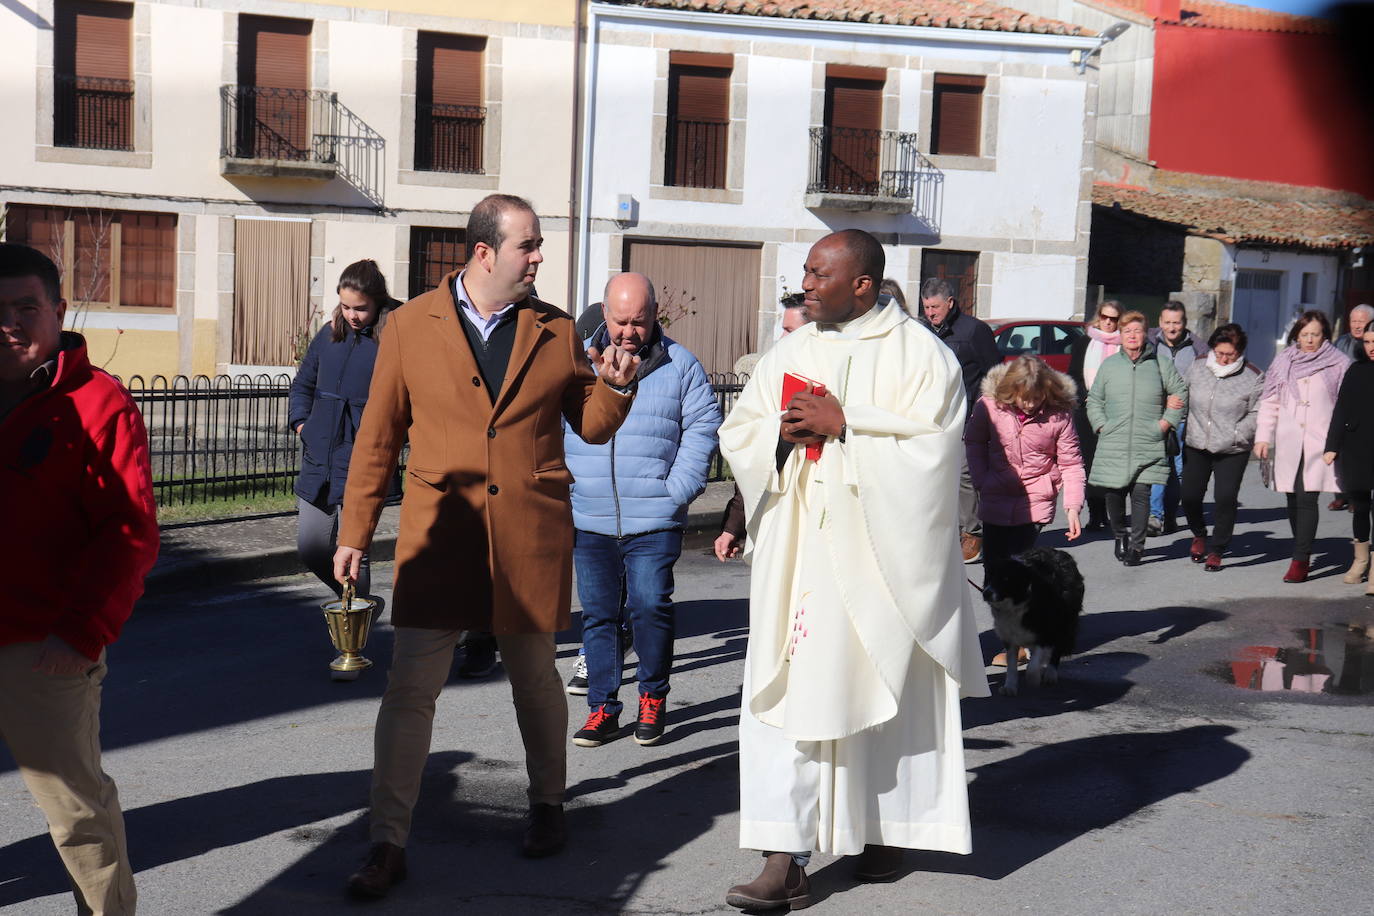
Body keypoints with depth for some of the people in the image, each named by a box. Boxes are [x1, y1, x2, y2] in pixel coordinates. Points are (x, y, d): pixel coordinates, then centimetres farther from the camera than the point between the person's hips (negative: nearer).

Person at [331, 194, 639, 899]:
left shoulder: (555, 331, 5)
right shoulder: (410, 326, 0)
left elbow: (591, 426, 11)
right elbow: (378, 436, 3)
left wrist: (613, 386, -10)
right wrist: (354, 532, 3)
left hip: (531, 536, 2)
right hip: (439, 534, -1)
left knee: (535, 678, 15)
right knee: (409, 689, -3)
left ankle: (547, 803, 38)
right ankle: (388, 843, 7)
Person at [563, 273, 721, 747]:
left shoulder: (680, 364, 3)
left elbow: (702, 427, 4)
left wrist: (676, 490, -5)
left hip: (653, 521, -2)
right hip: (588, 521, 2)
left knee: (650, 606, -6)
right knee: (597, 614, 7)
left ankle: (653, 697, 16)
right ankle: (603, 707, 18)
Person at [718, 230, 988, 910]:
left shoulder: (920, 354, -3)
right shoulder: (790, 353, 12)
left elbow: (930, 448, -13)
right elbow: (736, 434, 11)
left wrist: (845, 427, -16)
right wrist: (780, 430, -9)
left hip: (880, 556, -4)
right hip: (797, 554, 4)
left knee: (884, 691, 9)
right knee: (787, 695, -3)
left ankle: (884, 830, 30)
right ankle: (785, 860, -2)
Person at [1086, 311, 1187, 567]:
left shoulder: (1161, 364, 6)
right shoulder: (1109, 365, 10)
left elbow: (1180, 394, 13)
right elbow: (1094, 400, 16)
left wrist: (1166, 422, 2)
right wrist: (1101, 426, 3)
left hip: (1148, 447, -1)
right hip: (1113, 445, 2)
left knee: (1141, 493, -7)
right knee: (1114, 494, 1)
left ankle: (1136, 546, 3)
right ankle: (1120, 536, 26)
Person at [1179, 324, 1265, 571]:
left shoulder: (1253, 377, -7)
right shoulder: (1197, 368, 2)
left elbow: (1257, 413, -6)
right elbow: (1183, 398, 14)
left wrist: (1236, 435, -14)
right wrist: (1185, 427, 6)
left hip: (1232, 451, -3)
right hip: (1195, 445, 3)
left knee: (1226, 498, -8)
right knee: (1190, 495, 5)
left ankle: (1216, 551, 8)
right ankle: (1199, 534, 36)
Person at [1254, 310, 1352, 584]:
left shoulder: (1339, 364, 2)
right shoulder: (1284, 361, 10)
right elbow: (1269, 402, 12)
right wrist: (1263, 437, 6)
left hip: (1320, 443, -4)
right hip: (1288, 443, 4)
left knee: (1307, 499, -13)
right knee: (1294, 500, 8)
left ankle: (1300, 561, -11)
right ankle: (1303, 554, 21)